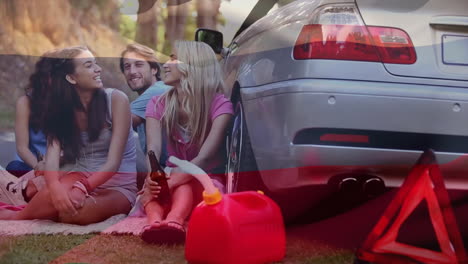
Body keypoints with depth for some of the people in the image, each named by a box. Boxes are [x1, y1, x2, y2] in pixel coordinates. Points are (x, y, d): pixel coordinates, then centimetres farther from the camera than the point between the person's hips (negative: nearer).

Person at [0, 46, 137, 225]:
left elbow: (113, 162, -15)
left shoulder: (116, 99, -9)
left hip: (118, 186, -2)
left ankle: (17, 216, -11)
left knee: (75, 211, -34)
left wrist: (81, 189, -31)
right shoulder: (61, 107, 2)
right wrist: (55, 187, -35)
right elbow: (52, 154, -13)